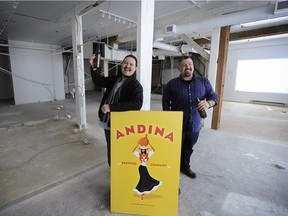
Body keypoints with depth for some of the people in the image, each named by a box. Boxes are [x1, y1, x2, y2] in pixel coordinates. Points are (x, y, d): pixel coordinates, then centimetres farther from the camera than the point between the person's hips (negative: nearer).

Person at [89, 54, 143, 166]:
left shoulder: (136, 85, -16)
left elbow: (137, 104, -32)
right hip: (107, 122, 7)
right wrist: (94, 67, 3)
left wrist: (111, 107, -31)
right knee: (110, 149, 23)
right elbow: (99, 81, 20)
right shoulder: (114, 79, 6)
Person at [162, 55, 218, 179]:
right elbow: (165, 103, -1)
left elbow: (214, 97, 3)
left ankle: (185, 167, 43)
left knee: (188, 148, 21)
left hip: (195, 124, 3)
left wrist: (208, 103, -20)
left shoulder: (203, 82, 2)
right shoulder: (172, 84, -4)